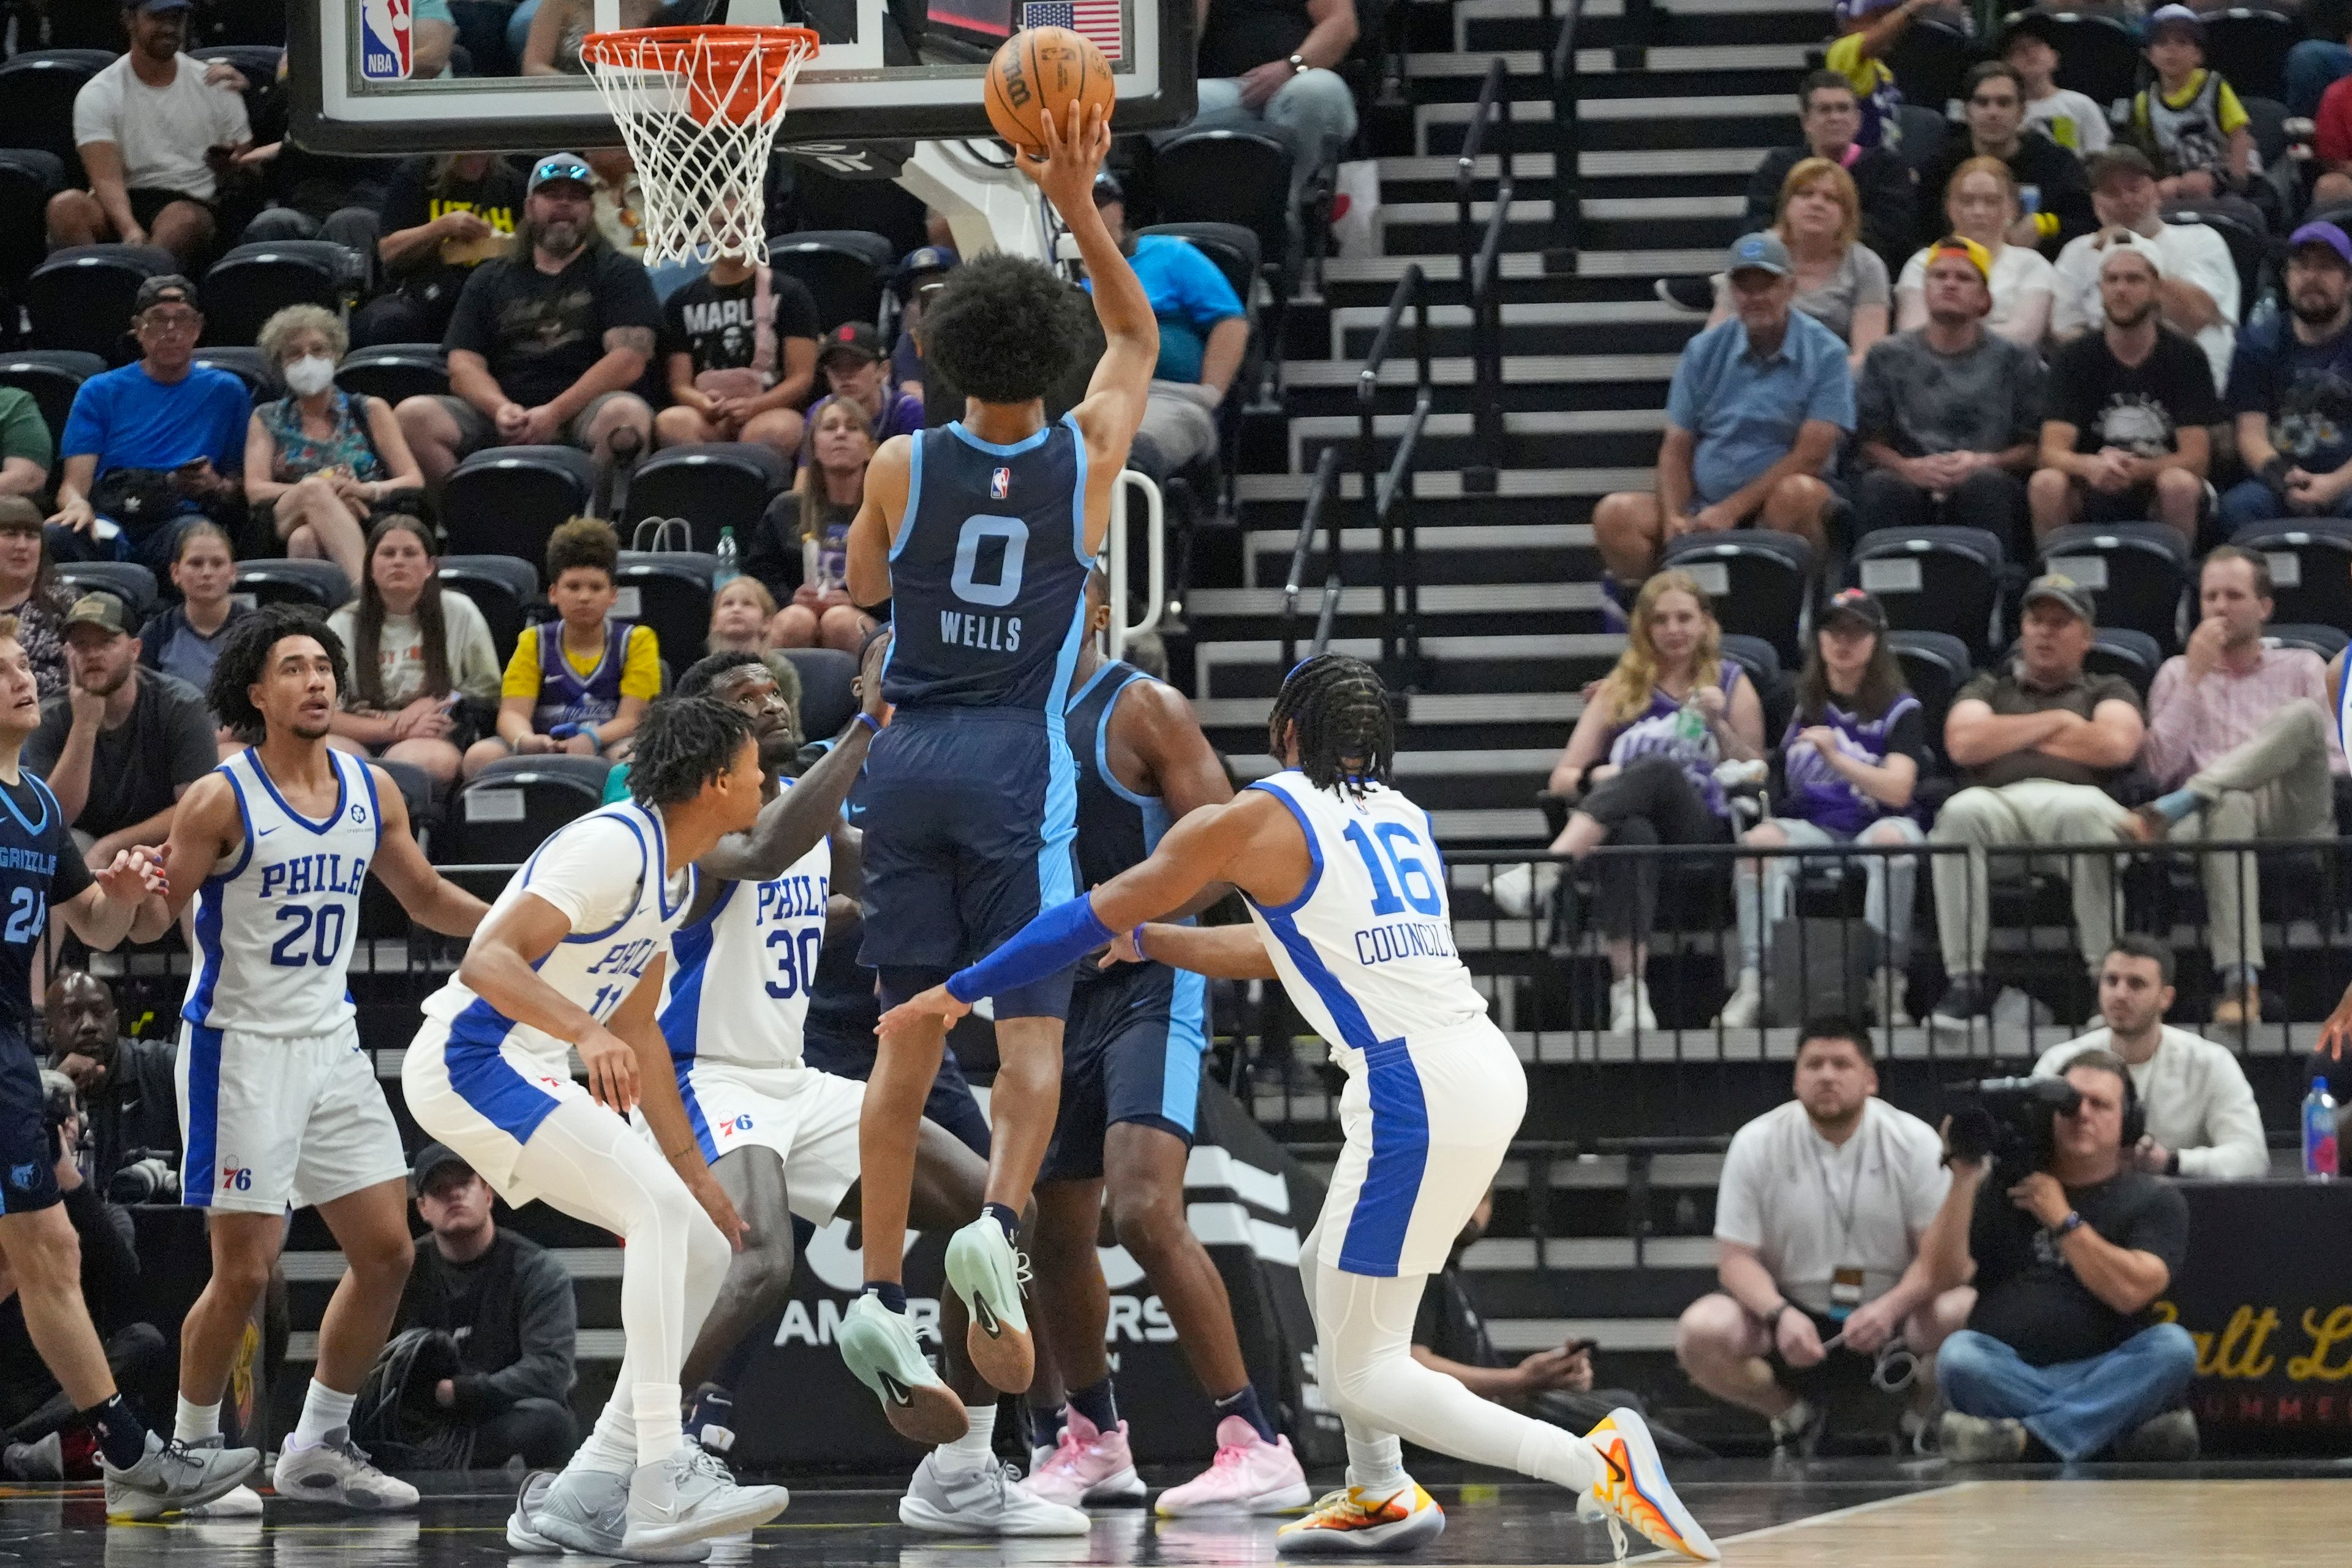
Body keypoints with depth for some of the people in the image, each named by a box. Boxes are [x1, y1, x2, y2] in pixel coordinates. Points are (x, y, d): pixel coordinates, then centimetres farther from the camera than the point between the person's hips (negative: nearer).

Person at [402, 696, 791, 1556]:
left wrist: (694, 1171, 23)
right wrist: (585, 1031, -44)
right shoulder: (614, 845, -18)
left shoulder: (677, 876, 13)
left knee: (702, 1254, 5)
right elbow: (488, 960, -28)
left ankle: (586, 1494, 5)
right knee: (659, 1209, -26)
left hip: (532, 1078, 10)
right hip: (470, 1058, -10)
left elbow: (637, 1032, 23)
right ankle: (662, 1480, -32)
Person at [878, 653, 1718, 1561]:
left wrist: (957, 994, 17)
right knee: (1329, 1269, 29)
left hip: (1414, 1093, -8)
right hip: (1488, 1072, 8)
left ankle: (1592, 1461, -19)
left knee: (1358, 1371, -2)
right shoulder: (1401, 815, 20)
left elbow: (1094, 919, 8)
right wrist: (1146, 943, 43)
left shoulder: (1254, 820, 0)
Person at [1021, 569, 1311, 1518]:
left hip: (1149, 985, -8)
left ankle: (1254, 1445, -22)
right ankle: (1092, 1440, 31)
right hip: (1052, 998, 8)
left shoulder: (1144, 710, -7)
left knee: (1145, 1211, -23)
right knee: (1054, 1231, 13)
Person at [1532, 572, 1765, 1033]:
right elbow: (1562, 778, 16)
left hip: (1706, 832, -1)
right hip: (1634, 819, 1)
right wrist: (1596, 778, -8)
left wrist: (1720, 724, -3)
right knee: (1632, 833, -40)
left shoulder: (1732, 686, 19)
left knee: (1659, 769, -35)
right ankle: (1628, 989, -53)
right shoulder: (1621, 690, 21)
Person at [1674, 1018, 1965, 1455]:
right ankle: (1796, 1416, 1)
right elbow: (1736, 1257, -5)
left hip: (1893, 1320, -1)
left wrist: (1890, 1309, -29)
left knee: (1967, 1316, -33)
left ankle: (1923, 1420, 0)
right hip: (1795, 1318, 1)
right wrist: (1780, 1316, -26)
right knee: (1701, 1331, -29)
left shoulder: (1915, 1141, -5)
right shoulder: (1756, 1144, -4)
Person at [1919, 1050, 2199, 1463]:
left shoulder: (2154, 1200, 9)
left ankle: (2026, 1435, -37)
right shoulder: (2004, 1187, 15)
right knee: (1959, 1356, -32)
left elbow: (2129, 1291, -9)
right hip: (2007, 1374, 0)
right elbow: (1945, 1276, 2)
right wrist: (1964, 1180, -4)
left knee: (2174, 1346, -29)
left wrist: (2061, 1218, -8)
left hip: (2100, 1378, 0)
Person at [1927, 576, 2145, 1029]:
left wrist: (2012, 736, 11)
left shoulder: (2109, 691, 28)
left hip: (2076, 797, -1)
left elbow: (2117, 745, 3)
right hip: (2000, 801, 1)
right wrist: (2056, 721, 12)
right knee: (1961, 812, -37)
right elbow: (1963, 744, 9)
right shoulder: (1988, 689, 32)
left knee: (2084, 810, -40)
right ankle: (1964, 981, -36)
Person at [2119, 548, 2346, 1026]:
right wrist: (2195, 677, 2)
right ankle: (2240, 979, -54)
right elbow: (2160, 768, 7)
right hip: (2214, 821, -1)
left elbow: (2336, 763, 13)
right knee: (2230, 805, -42)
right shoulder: (2178, 673, 23)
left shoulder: (2301, 667, 23)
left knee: (2301, 716, -29)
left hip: (2294, 821, 1)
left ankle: (2170, 809, -40)